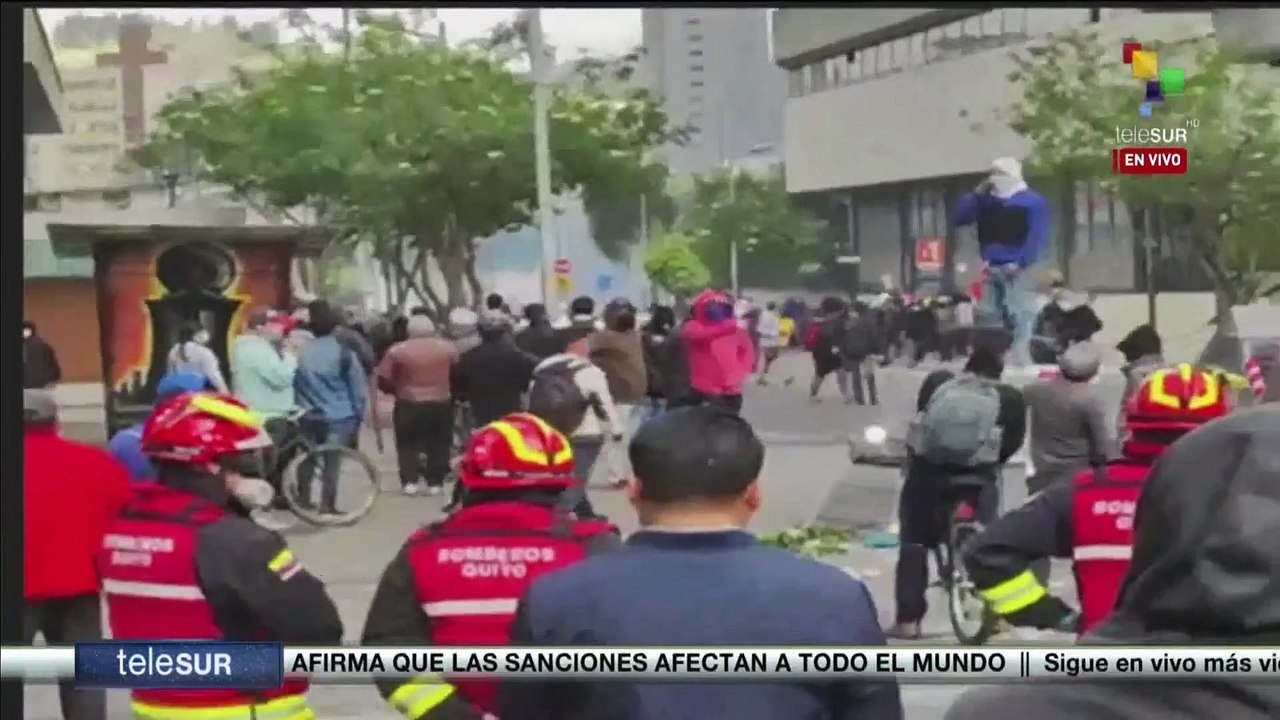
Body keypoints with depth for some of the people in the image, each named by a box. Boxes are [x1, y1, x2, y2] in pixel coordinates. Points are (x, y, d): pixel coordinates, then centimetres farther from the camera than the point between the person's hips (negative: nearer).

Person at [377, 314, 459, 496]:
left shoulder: (398, 350, -5)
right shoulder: (448, 348, 1)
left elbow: (383, 379, -6)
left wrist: (395, 390, 11)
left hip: (408, 405, -1)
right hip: (441, 403, 1)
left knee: (407, 444, 10)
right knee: (438, 444, 11)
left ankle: (410, 482, 3)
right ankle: (435, 482, 9)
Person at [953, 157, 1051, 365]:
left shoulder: (1033, 201, -1)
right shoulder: (986, 200, 17)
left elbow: (1037, 237, -10)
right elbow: (960, 218, 11)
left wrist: (1020, 263, -18)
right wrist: (976, 193, 2)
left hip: (1017, 271, -6)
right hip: (991, 271, 7)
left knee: (1020, 320, -13)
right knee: (987, 318, 9)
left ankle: (1021, 362, -15)